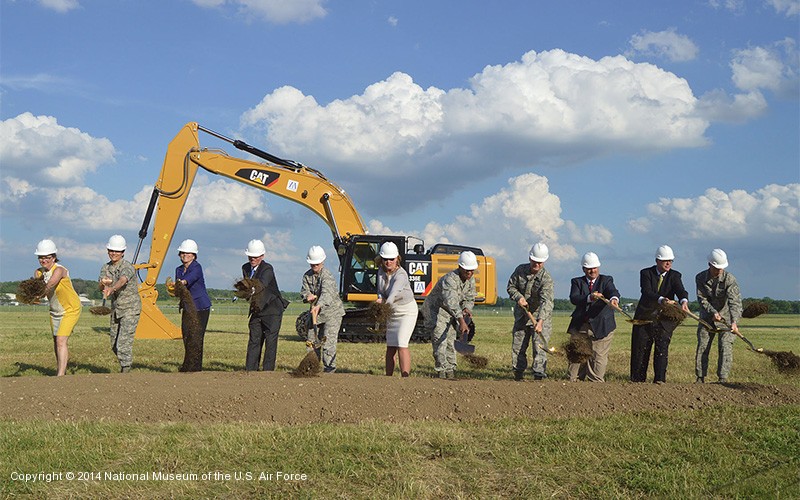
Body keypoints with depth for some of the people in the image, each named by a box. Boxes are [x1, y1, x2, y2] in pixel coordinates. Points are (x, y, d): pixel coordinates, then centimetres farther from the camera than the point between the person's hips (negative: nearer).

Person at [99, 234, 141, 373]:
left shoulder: (127, 267, -17)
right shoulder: (105, 267, 3)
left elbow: (122, 280, -39)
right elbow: (101, 287, -12)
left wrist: (111, 289, -60)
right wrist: (104, 283, -37)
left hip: (130, 309, -7)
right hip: (116, 309, 7)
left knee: (124, 342, -15)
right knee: (114, 344, 13)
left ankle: (125, 370, -9)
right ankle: (125, 364, 33)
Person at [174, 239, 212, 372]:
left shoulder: (197, 267, -11)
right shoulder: (179, 270, 12)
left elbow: (191, 277, -34)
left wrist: (183, 282, -52)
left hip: (200, 307, -7)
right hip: (187, 307, 7)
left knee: (196, 336, -10)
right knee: (186, 335, 3)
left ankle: (195, 366, -6)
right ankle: (188, 366, 11)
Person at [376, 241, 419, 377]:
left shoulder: (401, 274, -24)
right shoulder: (381, 271, -2)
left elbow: (394, 293, -39)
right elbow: (381, 291, -1)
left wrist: (386, 304, -55)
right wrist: (380, 299, -23)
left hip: (407, 311, -7)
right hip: (392, 311, 7)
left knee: (401, 344, -19)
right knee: (390, 347, 9)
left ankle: (405, 376, -22)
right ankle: (388, 377, 17)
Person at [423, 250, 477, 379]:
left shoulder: (471, 280, -5)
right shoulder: (450, 279, -33)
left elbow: (469, 299, 5)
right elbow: (451, 301, -47)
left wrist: (466, 308, -20)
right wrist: (461, 320, -58)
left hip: (450, 313, 8)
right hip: (434, 308, -8)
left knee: (450, 340, 8)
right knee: (440, 340, -17)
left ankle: (450, 369, 14)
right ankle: (442, 369, -16)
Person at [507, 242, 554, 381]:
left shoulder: (546, 278, -20)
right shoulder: (520, 270, -4)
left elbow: (546, 301, -31)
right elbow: (511, 286, 7)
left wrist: (540, 321, -44)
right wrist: (518, 297, -15)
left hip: (540, 316, -5)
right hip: (521, 315, 5)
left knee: (539, 346, -11)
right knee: (517, 344, 10)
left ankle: (539, 374, -8)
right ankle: (518, 372, 24)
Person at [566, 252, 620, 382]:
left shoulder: (606, 280, 7)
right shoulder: (577, 282, 10)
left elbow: (613, 291, -15)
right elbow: (573, 298, -10)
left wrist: (614, 299, -40)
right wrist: (589, 298, -29)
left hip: (601, 327, -2)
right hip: (580, 327, 2)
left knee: (598, 359, -3)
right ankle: (574, 382, 13)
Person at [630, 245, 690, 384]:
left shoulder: (675, 276, -3)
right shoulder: (646, 273, -7)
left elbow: (681, 290, -21)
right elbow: (647, 292, -24)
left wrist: (684, 301, -45)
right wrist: (661, 300, -43)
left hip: (664, 319, 0)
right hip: (645, 316, 0)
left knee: (662, 349, -7)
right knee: (640, 349, 6)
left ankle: (659, 380, -3)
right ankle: (637, 381, 16)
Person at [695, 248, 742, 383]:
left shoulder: (729, 279, -20)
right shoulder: (700, 278, -9)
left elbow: (734, 301, -29)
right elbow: (702, 299, -11)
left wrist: (734, 322, -43)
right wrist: (713, 312, -28)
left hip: (726, 318, -3)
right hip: (707, 318, 3)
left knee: (725, 349, -11)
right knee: (702, 347, 2)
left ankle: (723, 379, -9)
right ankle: (700, 378, 10)